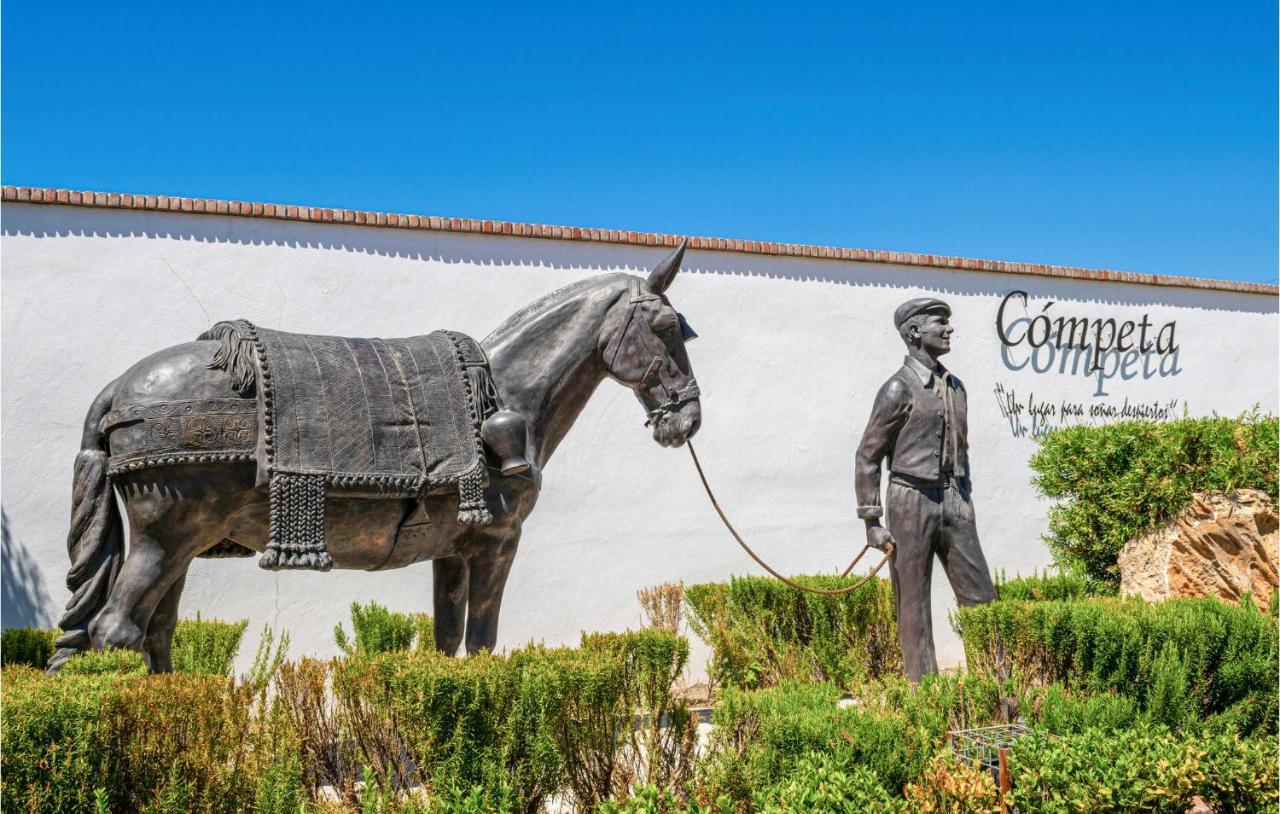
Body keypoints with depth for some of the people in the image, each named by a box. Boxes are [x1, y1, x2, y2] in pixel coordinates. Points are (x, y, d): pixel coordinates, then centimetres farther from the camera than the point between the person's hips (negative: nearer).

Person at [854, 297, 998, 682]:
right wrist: (872, 521, -10)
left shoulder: (955, 386, 13)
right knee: (913, 605, 1)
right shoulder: (898, 389, -8)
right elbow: (868, 457, -7)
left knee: (979, 595, 4)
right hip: (911, 499, -7)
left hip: (953, 501, 7)